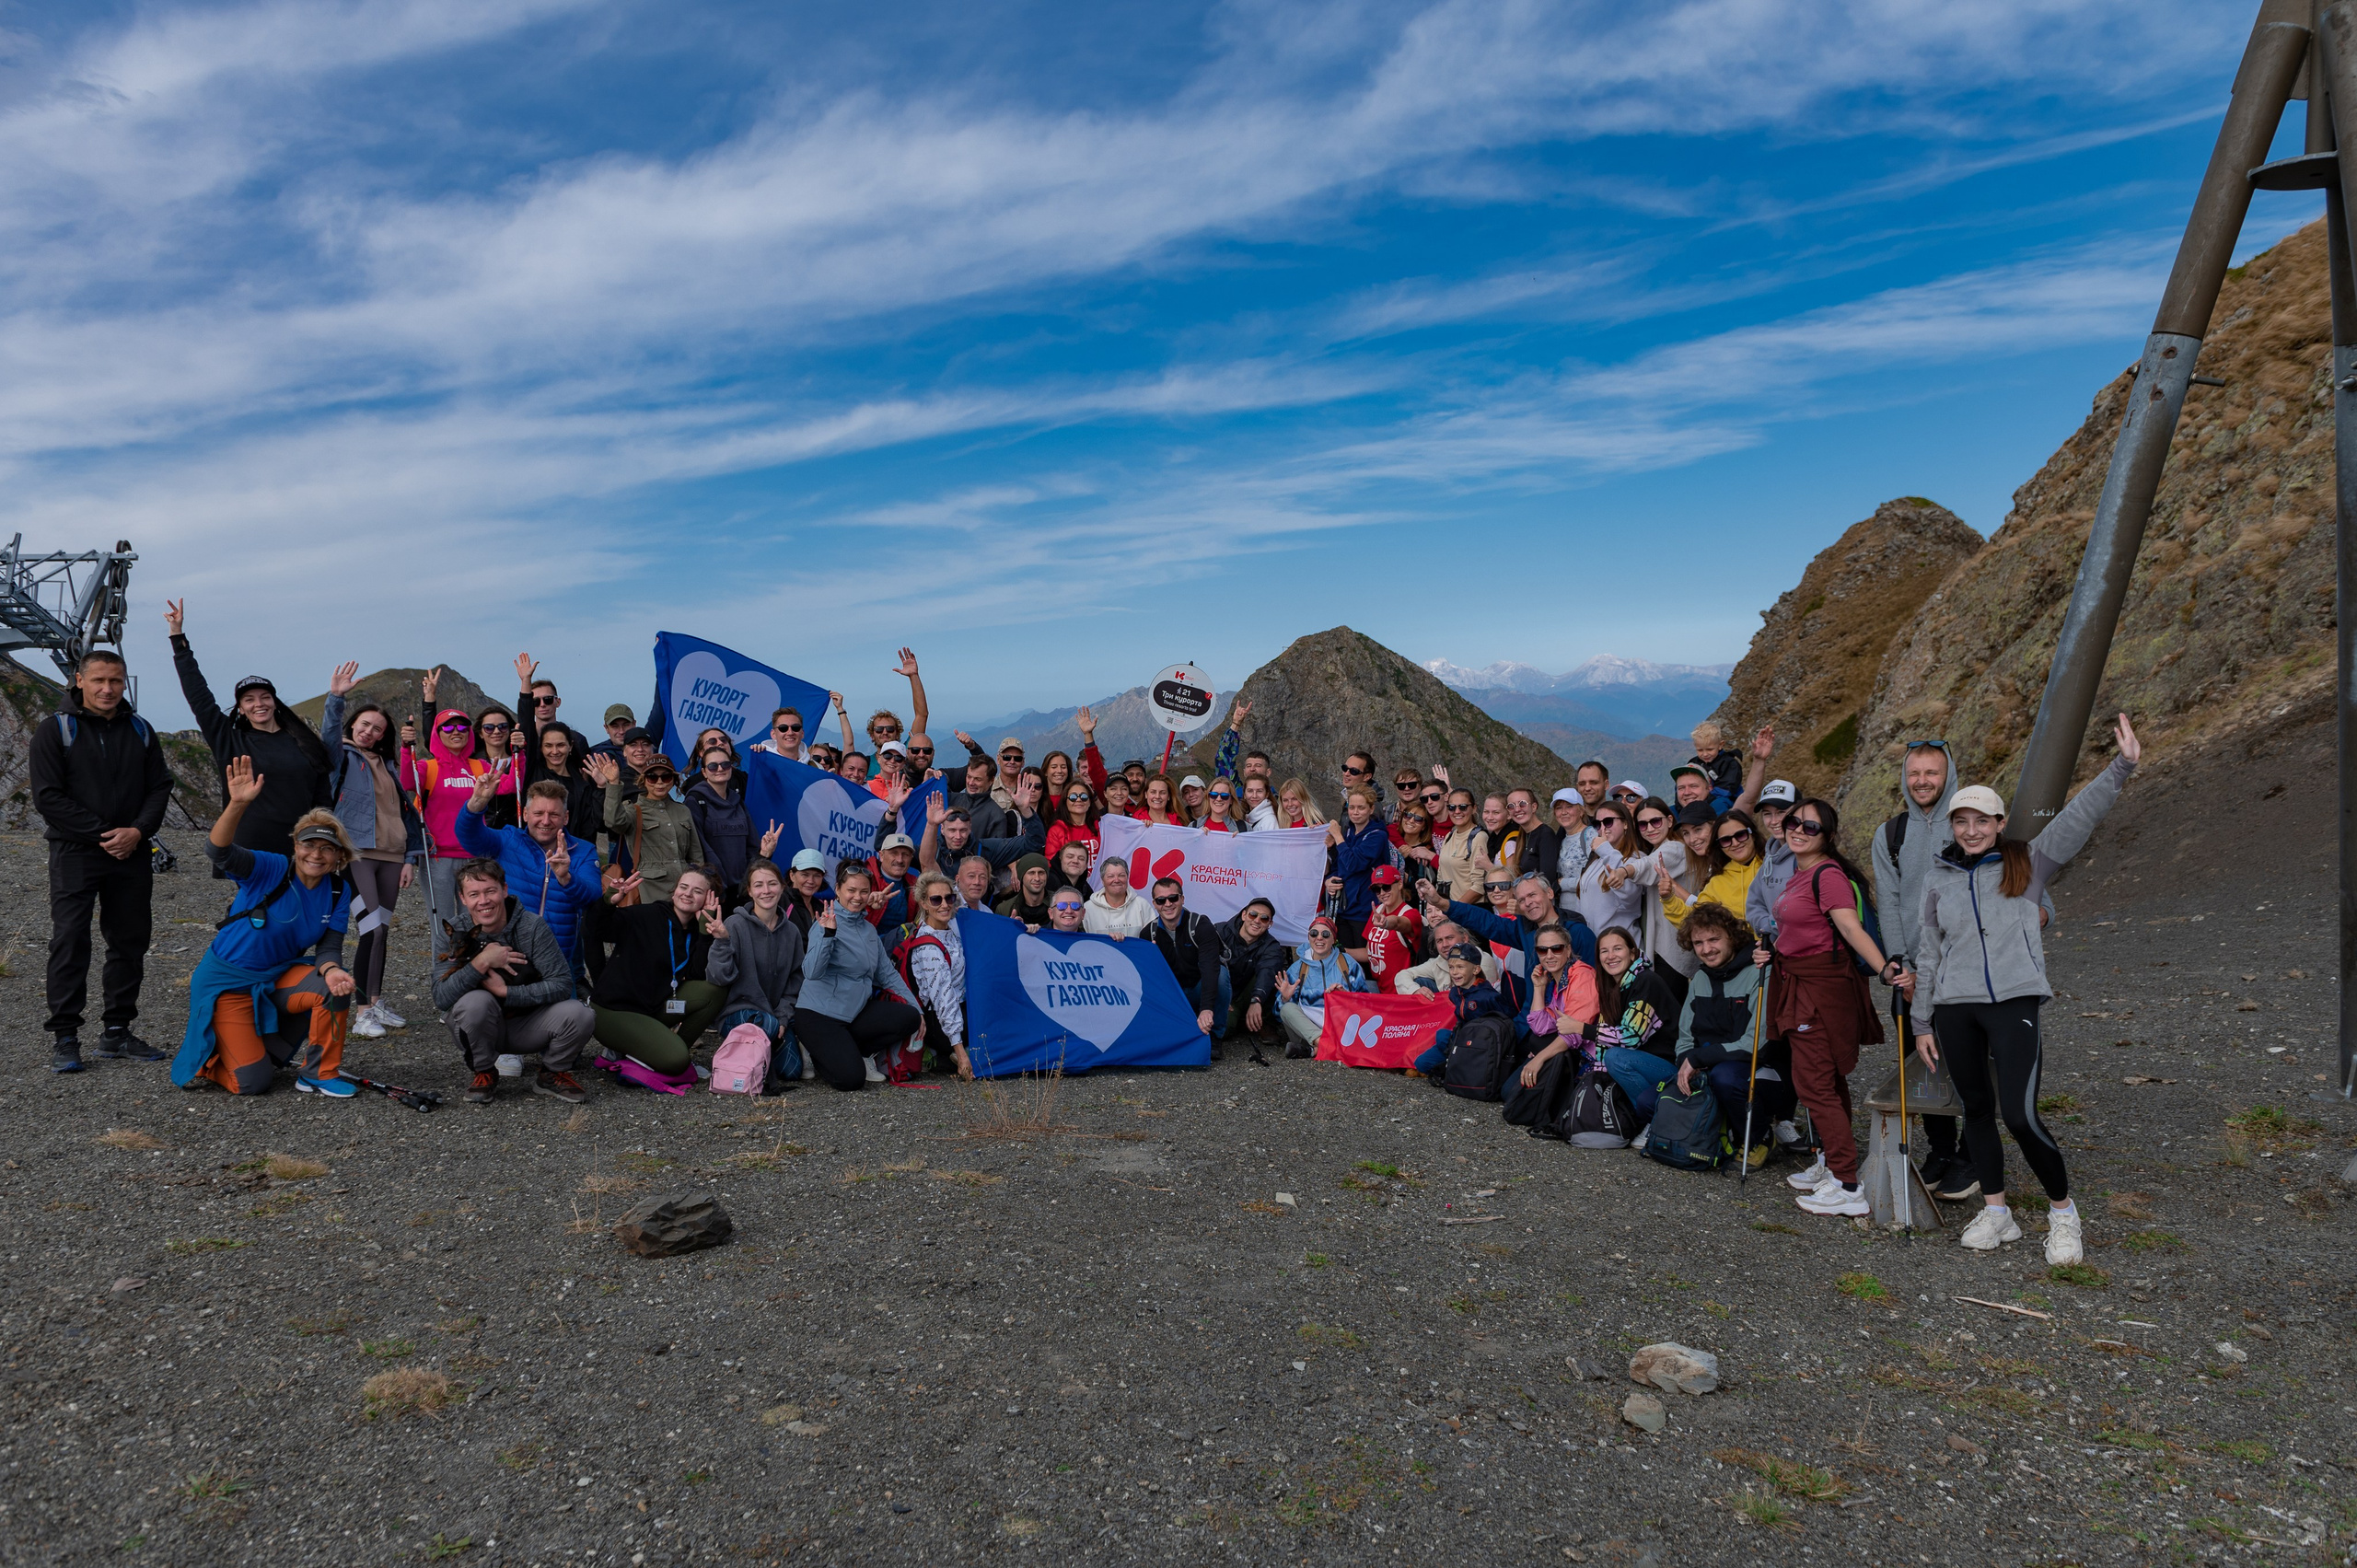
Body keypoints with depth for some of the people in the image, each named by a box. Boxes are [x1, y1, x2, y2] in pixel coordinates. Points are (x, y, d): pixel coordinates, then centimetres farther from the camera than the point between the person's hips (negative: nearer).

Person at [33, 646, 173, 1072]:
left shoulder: (140, 730, 10)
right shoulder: (54, 730, -3)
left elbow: (160, 787, 8)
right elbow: (47, 796, -9)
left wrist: (137, 831, -9)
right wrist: (101, 834, -14)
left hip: (132, 856, 4)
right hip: (75, 855, -4)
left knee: (130, 941, 7)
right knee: (69, 944, -6)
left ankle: (117, 1031, 17)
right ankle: (64, 1039, 0)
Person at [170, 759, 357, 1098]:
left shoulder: (338, 892, -5)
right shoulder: (271, 871, -19)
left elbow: (328, 948, -6)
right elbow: (219, 852, -37)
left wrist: (331, 970, -31)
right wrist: (238, 804, -55)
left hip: (279, 977, 5)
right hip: (228, 981, -4)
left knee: (337, 987, -26)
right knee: (252, 1083, -9)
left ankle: (319, 1073, -6)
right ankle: (200, 1055, 25)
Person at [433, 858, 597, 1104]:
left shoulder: (532, 927, -12)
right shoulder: (454, 934, -10)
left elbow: (562, 985, -19)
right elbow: (441, 998, -22)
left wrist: (504, 992, -23)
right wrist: (482, 961, -30)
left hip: (527, 1027, 0)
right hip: (479, 1030, 0)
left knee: (580, 1015, -27)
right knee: (475, 1001, -33)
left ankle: (550, 1075, 5)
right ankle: (484, 1075, -4)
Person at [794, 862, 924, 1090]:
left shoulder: (869, 930, 12)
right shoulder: (827, 923, -11)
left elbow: (887, 974, 16)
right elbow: (812, 972, -25)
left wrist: (916, 1008, 10)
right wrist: (827, 934, -37)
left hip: (857, 1011, 7)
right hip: (819, 1015, -7)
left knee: (910, 1018, -14)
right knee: (851, 1079, -23)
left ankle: (847, 1051, 4)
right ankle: (819, 1053, 11)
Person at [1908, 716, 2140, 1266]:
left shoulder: (2025, 866, 3)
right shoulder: (1939, 882, 11)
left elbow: (2076, 818, -9)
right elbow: (1927, 955, 14)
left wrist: (2121, 767, -20)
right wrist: (1922, 1022, 12)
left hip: (2014, 1001, -4)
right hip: (1954, 1008, 4)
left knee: (2021, 1116, -12)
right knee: (1976, 1109, 10)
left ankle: (2063, 1211, 9)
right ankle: (1996, 1212, 23)